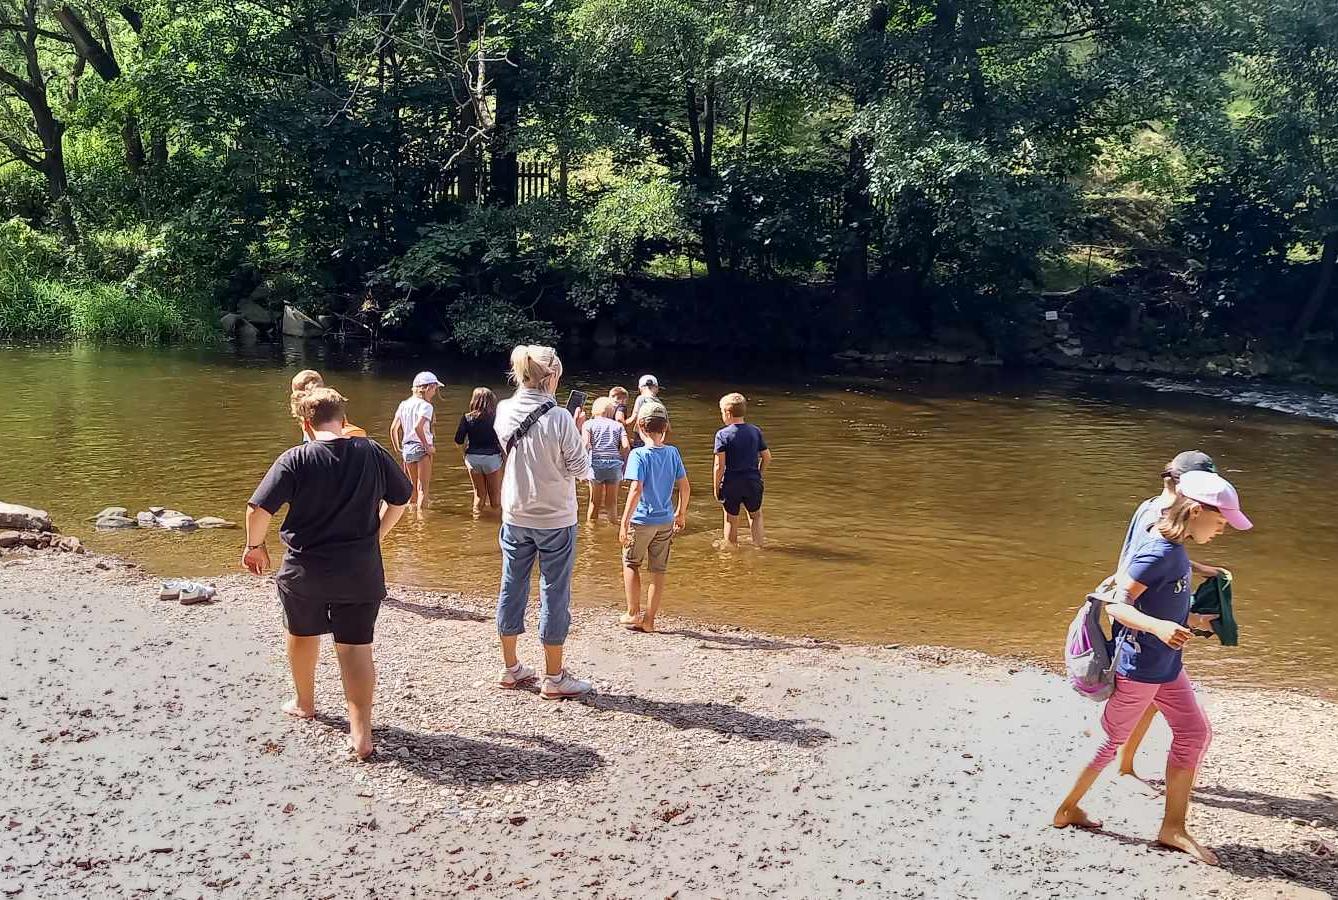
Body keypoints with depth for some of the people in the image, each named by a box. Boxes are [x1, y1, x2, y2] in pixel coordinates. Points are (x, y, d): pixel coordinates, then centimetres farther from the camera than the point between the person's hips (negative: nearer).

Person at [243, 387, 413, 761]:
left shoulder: (295, 459, -13)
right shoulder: (372, 453, -3)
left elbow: (258, 509, -17)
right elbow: (401, 497, 9)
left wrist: (255, 546, 1)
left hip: (305, 570, -1)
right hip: (362, 572, 1)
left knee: (302, 634, 24)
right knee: (356, 646, 5)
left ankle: (304, 703, 44)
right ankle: (361, 733, -3)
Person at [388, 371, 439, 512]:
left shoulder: (404, 404, 9)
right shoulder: (425, 406, -13)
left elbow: (393, 428, 9)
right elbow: (418, 427, -28)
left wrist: (399, 448, 15)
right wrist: (428, 446, -18)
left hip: (407, 448, 7)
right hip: (421, 448, -7)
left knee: (413, 486, 21)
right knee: (423, 488, -1)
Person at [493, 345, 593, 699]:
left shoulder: (504, 411, -3)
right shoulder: (560, 419, -19)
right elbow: (578, 468, -11)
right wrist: (578, 431, 2)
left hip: (515, 516, 5)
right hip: (555, 519, -5)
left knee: (512, 587, 14)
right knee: (554, 593, 5)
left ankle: (511, 668, 26)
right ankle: (554, 678, 13)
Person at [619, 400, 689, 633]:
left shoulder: (639, 455, -14)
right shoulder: (673, 453, 1)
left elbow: (636, 490, -22)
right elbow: (685, 487, 4)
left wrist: (624, 522, -19)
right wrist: (681, 514, 18)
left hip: (642, 520, -4)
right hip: (666, 522, 4)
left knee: (630, 564, 17)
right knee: (658, 571, 10)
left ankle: (633, 614, 19)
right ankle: (649, 620, 16)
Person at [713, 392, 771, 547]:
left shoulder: (722, 434, -13)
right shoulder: (756, 431, 0)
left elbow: (719, 466, -16)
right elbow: (767, 457, 4)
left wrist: (716, 487, -6)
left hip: (731, 484, -3)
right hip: (753, 482, 3)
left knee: (731, 519, 14)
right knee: (755, 515, 24)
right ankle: (759, 545, 25)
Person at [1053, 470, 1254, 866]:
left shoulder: (1176, 550, 4)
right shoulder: (1159, 553, -24)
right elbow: (1117, 604, -26)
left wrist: (1193, 620, 25)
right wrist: (1158, 627, -41)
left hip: (1166, 666, 9)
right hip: (1139, 666, -9)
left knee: (1195, 732, 10)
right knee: (1111, 739, 5)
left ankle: (1173, 828, 17)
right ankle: (1066, 810, 23)